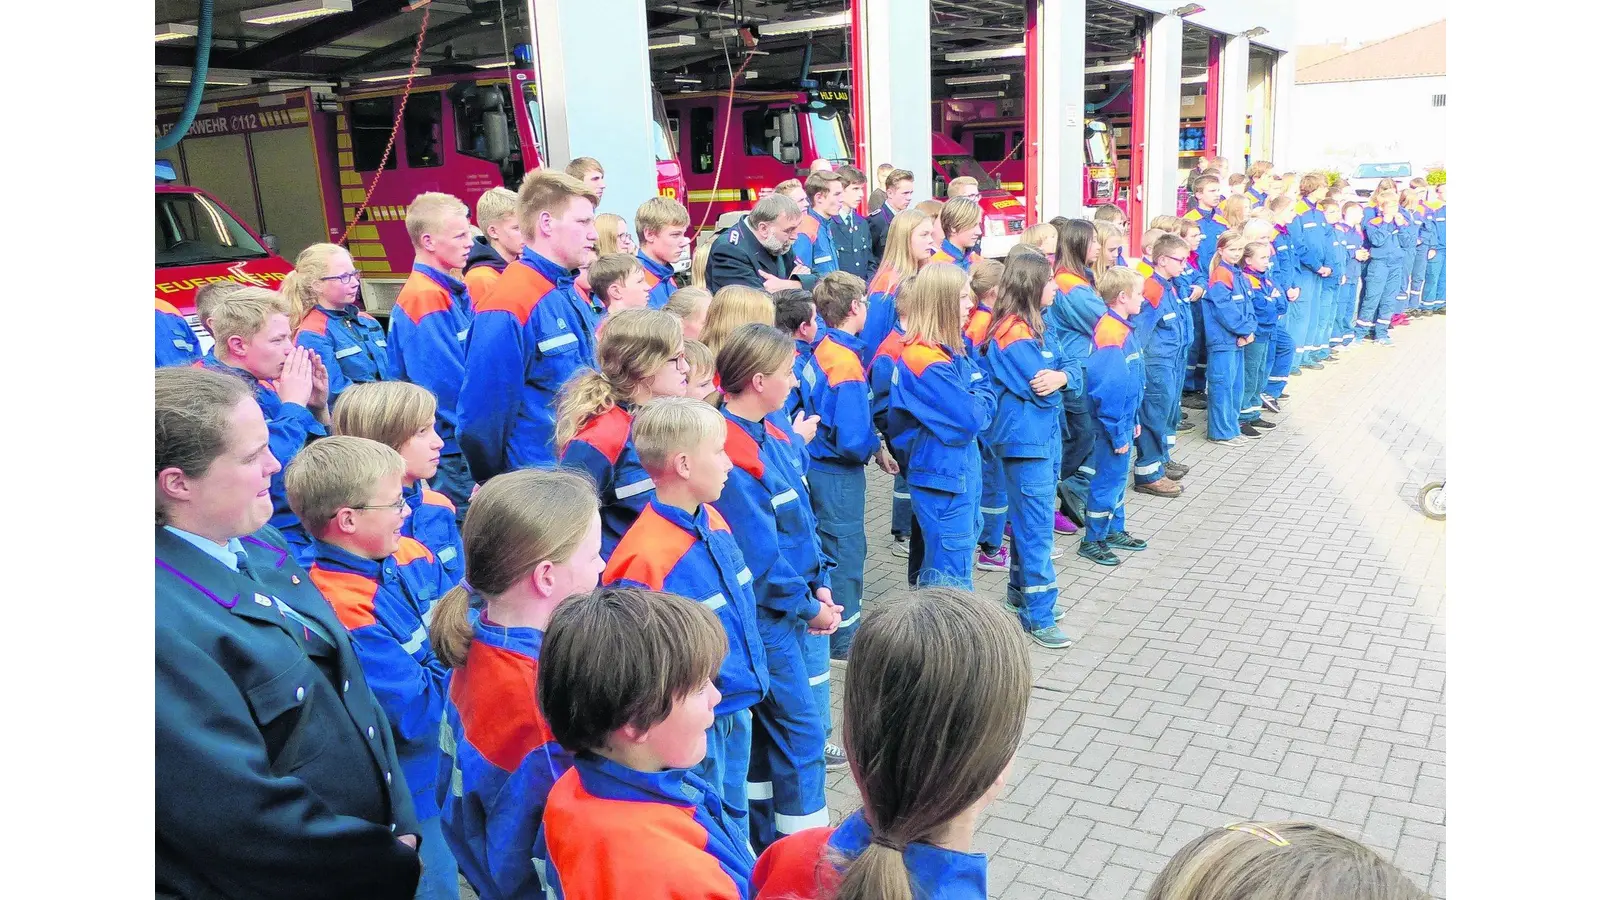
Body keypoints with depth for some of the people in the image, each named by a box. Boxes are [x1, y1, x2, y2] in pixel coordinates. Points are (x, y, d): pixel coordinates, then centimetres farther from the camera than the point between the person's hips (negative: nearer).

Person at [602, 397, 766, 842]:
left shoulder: (714, 521, -2)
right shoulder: (645, 558, -28)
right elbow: (633, 667, -24)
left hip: (737, 710, 8)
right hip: (692, 731, -8)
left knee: (735, 820, 26)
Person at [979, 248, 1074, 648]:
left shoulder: (1030, 326, 11)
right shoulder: (1013, 333, -19)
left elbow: (1070, 372, 4)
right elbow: (1041, 390, -23)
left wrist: (1062, 377, -17)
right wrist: (1053, 380, -2)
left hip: (1042, 439, 10)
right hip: (1025, 443, -9)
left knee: (1030, 521, 20)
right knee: (1037, 528, -5)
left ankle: (1021, 591, 35)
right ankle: (1037, 615, 1)